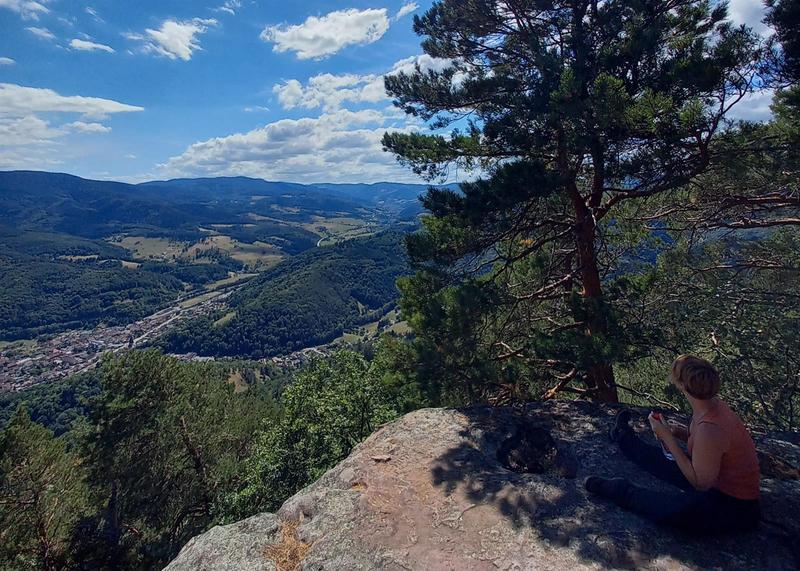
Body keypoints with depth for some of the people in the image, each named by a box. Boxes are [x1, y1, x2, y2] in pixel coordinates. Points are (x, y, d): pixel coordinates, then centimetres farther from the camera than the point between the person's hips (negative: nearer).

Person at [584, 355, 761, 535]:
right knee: (663, 461, 22)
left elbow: (700, 483, -27)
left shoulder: (710, 431, -37)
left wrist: (668, 438, -27)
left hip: (734, 505, -9)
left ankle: (620, 490, -3)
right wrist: (680, 432, -8)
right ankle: (624, 437, 49)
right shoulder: (711, 403, -8)